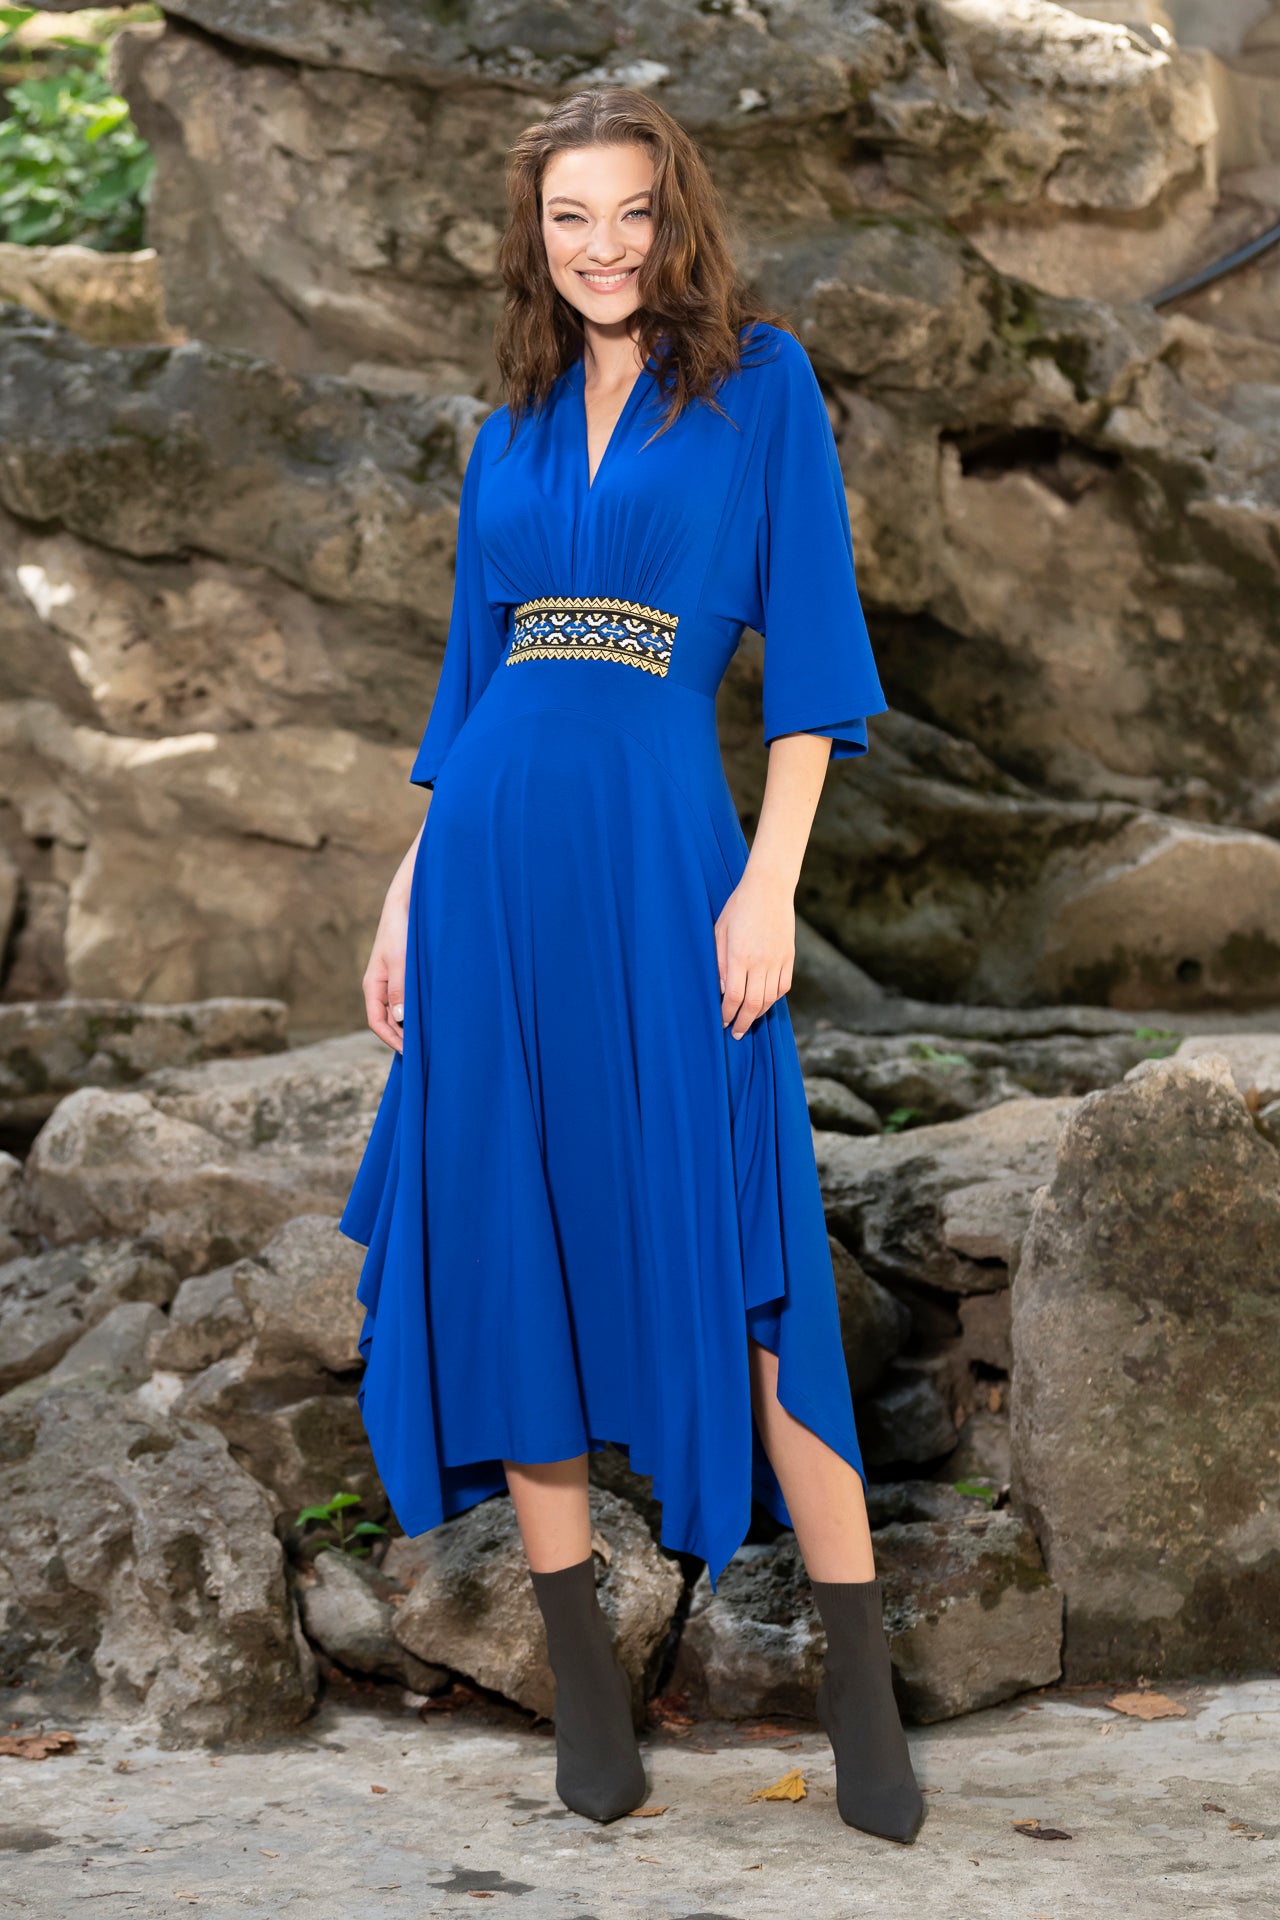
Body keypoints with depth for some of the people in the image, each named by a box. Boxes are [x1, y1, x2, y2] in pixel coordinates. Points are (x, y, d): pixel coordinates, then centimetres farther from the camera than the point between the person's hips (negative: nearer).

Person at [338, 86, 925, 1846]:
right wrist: (409, 890, 11)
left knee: (729, 1244, -5)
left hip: (662, 854, -4)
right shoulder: (511, 437, 15)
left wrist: (769, 884, -12)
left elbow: (811, 645, -3)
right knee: (516, 1244, 4)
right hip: (494, 859, 5)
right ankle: (581, 1664, 13)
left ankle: (860, 1682, 3)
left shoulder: (760, 385, 3)